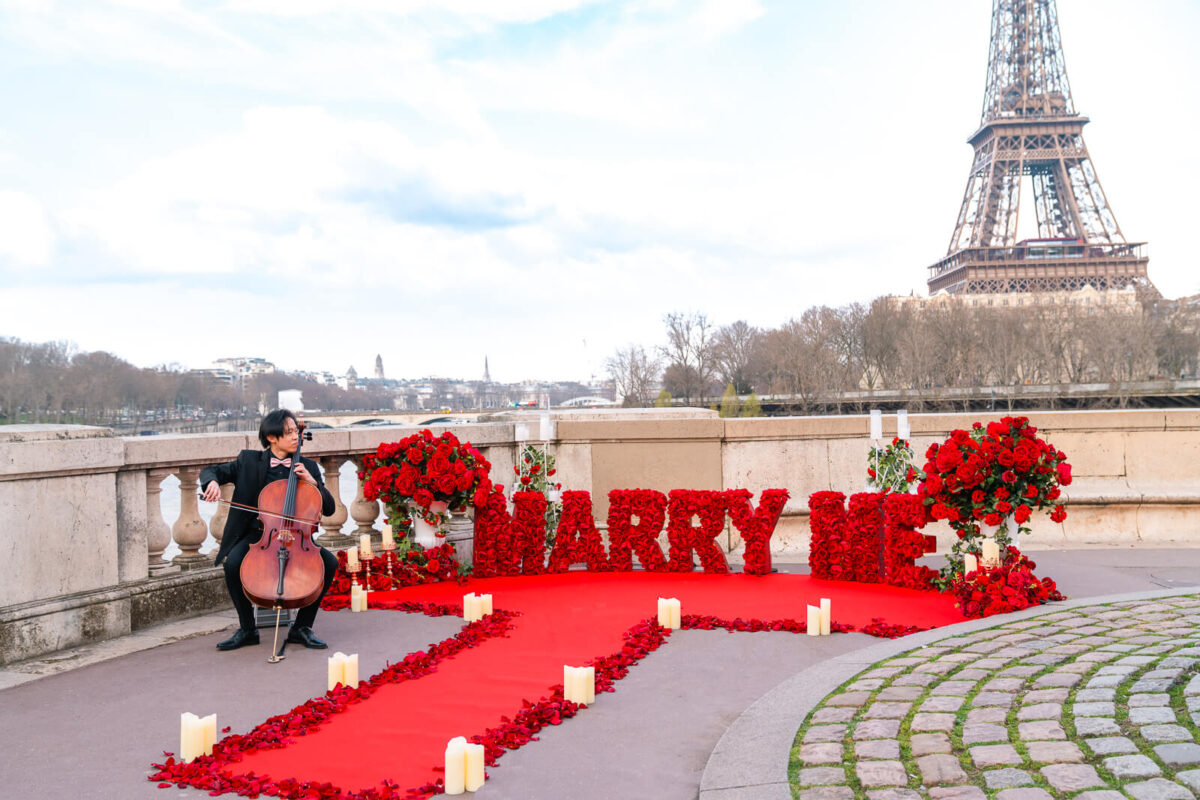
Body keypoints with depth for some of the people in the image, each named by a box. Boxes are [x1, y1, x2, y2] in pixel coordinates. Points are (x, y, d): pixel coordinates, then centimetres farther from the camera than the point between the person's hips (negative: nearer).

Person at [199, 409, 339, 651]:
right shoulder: (249, 461, 5)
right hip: (256, 533, -1)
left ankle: (302, 627, -8)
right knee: (233, 564, -31)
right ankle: (247, 629, -10)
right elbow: (210, 471, 8)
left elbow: (329, 509, 5)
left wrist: (313, 483, -11)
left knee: (329, 562, -24)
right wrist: (213, 482, -16)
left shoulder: (308, 467, 7)